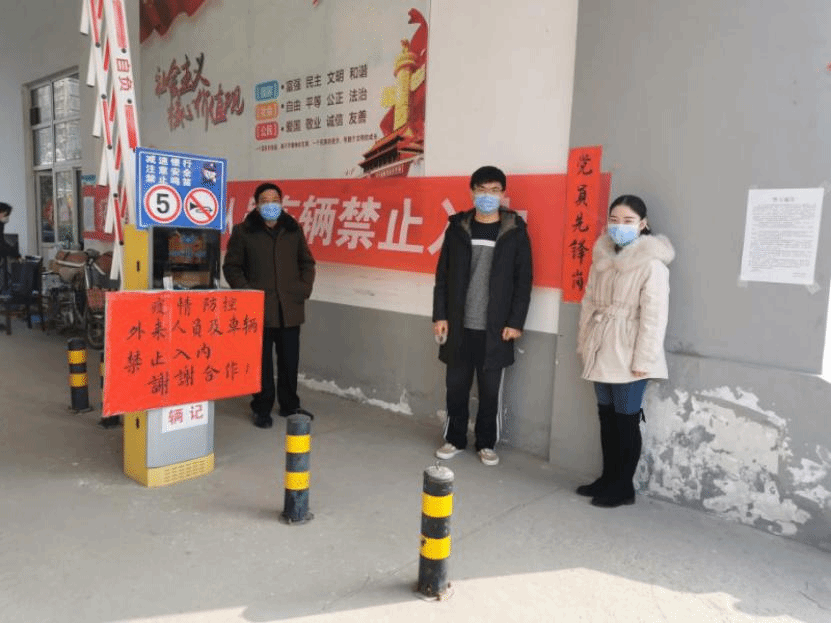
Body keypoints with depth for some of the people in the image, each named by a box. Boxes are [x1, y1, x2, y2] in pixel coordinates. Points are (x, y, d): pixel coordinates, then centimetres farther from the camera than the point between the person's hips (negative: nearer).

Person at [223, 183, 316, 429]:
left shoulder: (293, 230, 9)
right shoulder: (244, 232, 1)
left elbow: (307, 262, 17)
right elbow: (231, 266, 4)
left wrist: (305, 287, 3)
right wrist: (246, 290, -8)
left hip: (290, 308, 3)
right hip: (260, 308, -3)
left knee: (290, 359, 11)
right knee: (262, 360, 3)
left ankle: (289, 405, 27)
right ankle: (262, 409, 16)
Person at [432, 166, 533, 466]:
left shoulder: (516, 232, -1)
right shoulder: (458, 228, 4)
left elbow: (523, 281, -1)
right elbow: (442, 275, 5)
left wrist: (516, 322, -6)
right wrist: (439, 315, -1)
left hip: (495, 328, -1)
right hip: (459, 325, 2)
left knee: (490, 390, 8)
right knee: (456, 386, 10)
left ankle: (486, 443, 24)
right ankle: (455, 439, 26)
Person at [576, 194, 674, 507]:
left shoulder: (651, 263, -13)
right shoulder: (603, 255, 8)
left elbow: (654, 315, -16)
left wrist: (643, 359, -17)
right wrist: (583, 343, 13)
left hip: (628, 354, -7)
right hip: (602, 350, 7)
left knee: (626, 420, 4)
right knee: (606, 417, 15)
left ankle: (623, 487, 18)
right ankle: (608, 478, 29)